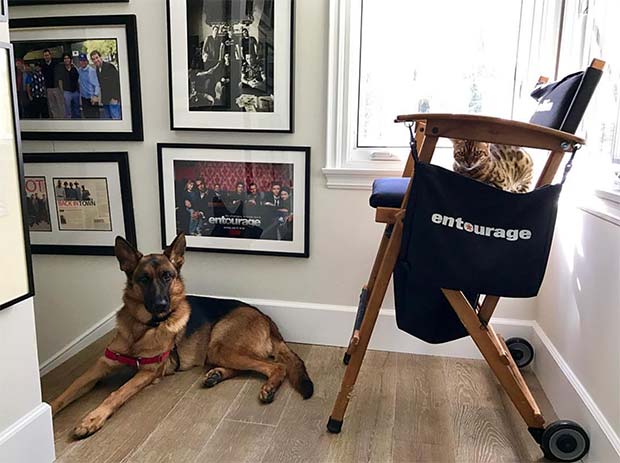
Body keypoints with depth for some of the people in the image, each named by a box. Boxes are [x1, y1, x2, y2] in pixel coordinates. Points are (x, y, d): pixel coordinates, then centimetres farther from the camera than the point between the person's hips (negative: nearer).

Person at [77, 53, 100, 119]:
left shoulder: (91, 71, -13)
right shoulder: (80, 70, 7)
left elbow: (96, 84, -16)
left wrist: (95, 96, -25)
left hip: (91, 98, -7)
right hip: (84, 97, 7)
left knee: (94, 116, -5)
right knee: (86, 116, 12)